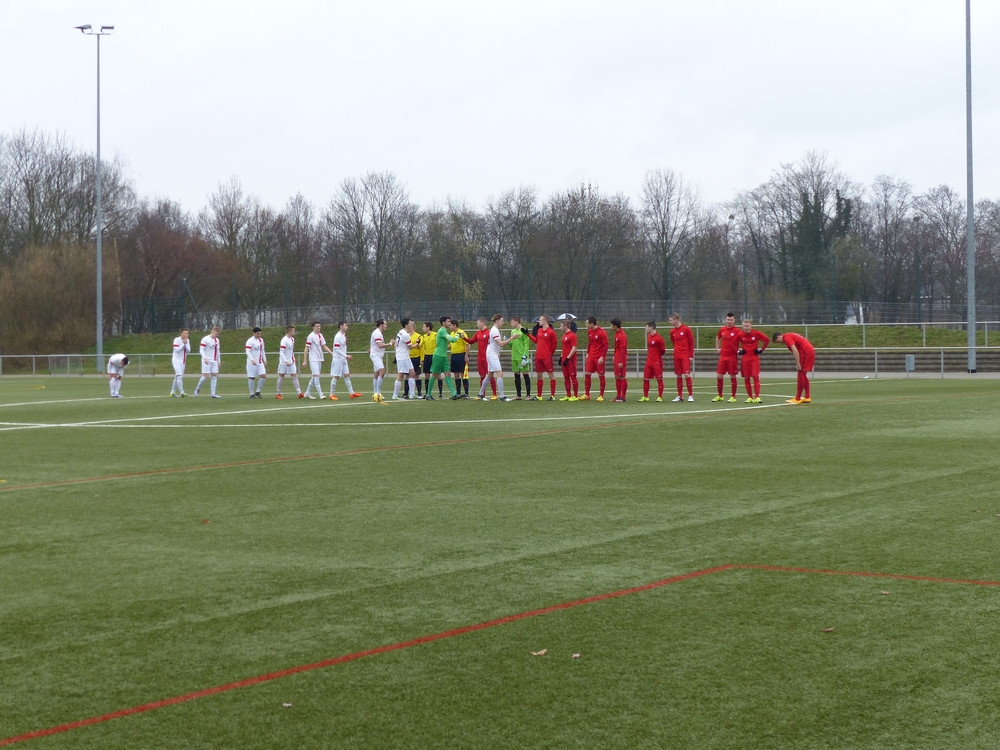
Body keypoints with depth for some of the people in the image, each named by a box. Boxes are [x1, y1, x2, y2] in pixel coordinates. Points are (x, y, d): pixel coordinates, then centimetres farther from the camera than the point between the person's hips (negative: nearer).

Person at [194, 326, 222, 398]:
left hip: (214, 361, 7)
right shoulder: (205, 339, -9)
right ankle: (198, 388, 14)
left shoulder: (217, 340, 14)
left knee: (214, 375, -1)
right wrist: (205, 358, -27)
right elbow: (201, 350, -14)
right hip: (207, 361, -7)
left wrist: (218, 361, 18)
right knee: (206, 376, -10)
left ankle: (213, 394, -2)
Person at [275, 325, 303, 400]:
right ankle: (277, 393, 11)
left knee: (294, 375, -2)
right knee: (281, 376, 2)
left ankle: (299, 393, -8)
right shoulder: (284, 340, -15)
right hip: (284, 362, -7)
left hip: (291, 362, 7)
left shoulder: (292, 339, 10)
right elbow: (281, 352, -20)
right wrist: (286, 361, -27)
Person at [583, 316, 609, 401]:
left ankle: (601, 395, 8)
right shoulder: (589, 331, 7)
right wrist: (588, 353, 11)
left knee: (601, 376, 0)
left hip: (599, 358, -6)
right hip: (591, 357, 6)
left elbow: (606, 345, -12)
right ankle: (587, 395, 9)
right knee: (587, 374, 2)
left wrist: (602, 357, -17)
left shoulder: (601, 332, -13)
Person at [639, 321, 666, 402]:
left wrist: (657, 355, 4)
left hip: (657, 362, -8)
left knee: (659, 379, 0)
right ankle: (645, 396, 14)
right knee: (645, 379, 7)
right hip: (649, 361, 8)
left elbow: (663, 350, -8)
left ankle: (660, 397, 4)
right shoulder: (649, 336, 9)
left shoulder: (658, 338, -14)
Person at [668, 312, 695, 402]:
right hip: (677, 357, 5)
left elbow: (692, 342, -4)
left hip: (685, 356, -5)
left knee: (687, 374, -11)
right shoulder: (672, 331, 8)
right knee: (679, 375, 6)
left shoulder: (686, 329, -6)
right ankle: (680, 396, 11)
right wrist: (677, 350, 9)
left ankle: (690, 395, -5)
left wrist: (691, 355, -7)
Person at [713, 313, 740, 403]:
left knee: (732, 377, 0)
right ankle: (720, 396, 17)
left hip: (732, 357, -4)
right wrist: (717, 348, 18)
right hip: (722, 356, 4)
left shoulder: (737, 331, -7)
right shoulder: (722, 330, 7)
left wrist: (739, 350, -11)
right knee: (719, 376, 4)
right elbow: (718, 338, 26)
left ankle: (733, 397, 7)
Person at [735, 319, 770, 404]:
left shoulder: (756, 333, -7)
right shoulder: (740, 335, -2)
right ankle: (750, 397, 11)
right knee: (746, 378, 3)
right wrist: (739, 350, 5)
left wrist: (761, 349, -1)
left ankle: (757, 397, -12)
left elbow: (767, 340, 2)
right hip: (745, 358, 2)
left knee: (756, 376, -11)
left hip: (755, 358, -2)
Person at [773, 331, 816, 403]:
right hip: (811, 351, 10)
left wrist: (798, 364, -20)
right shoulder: (790, 335, 21)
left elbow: (795, 350, -20)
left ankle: (797, 399, -5)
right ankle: (807, 397, 17)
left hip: (806, 353, -10)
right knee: (803, 375, 16)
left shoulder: (787, 338, -9)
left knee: (801, 375, -6)